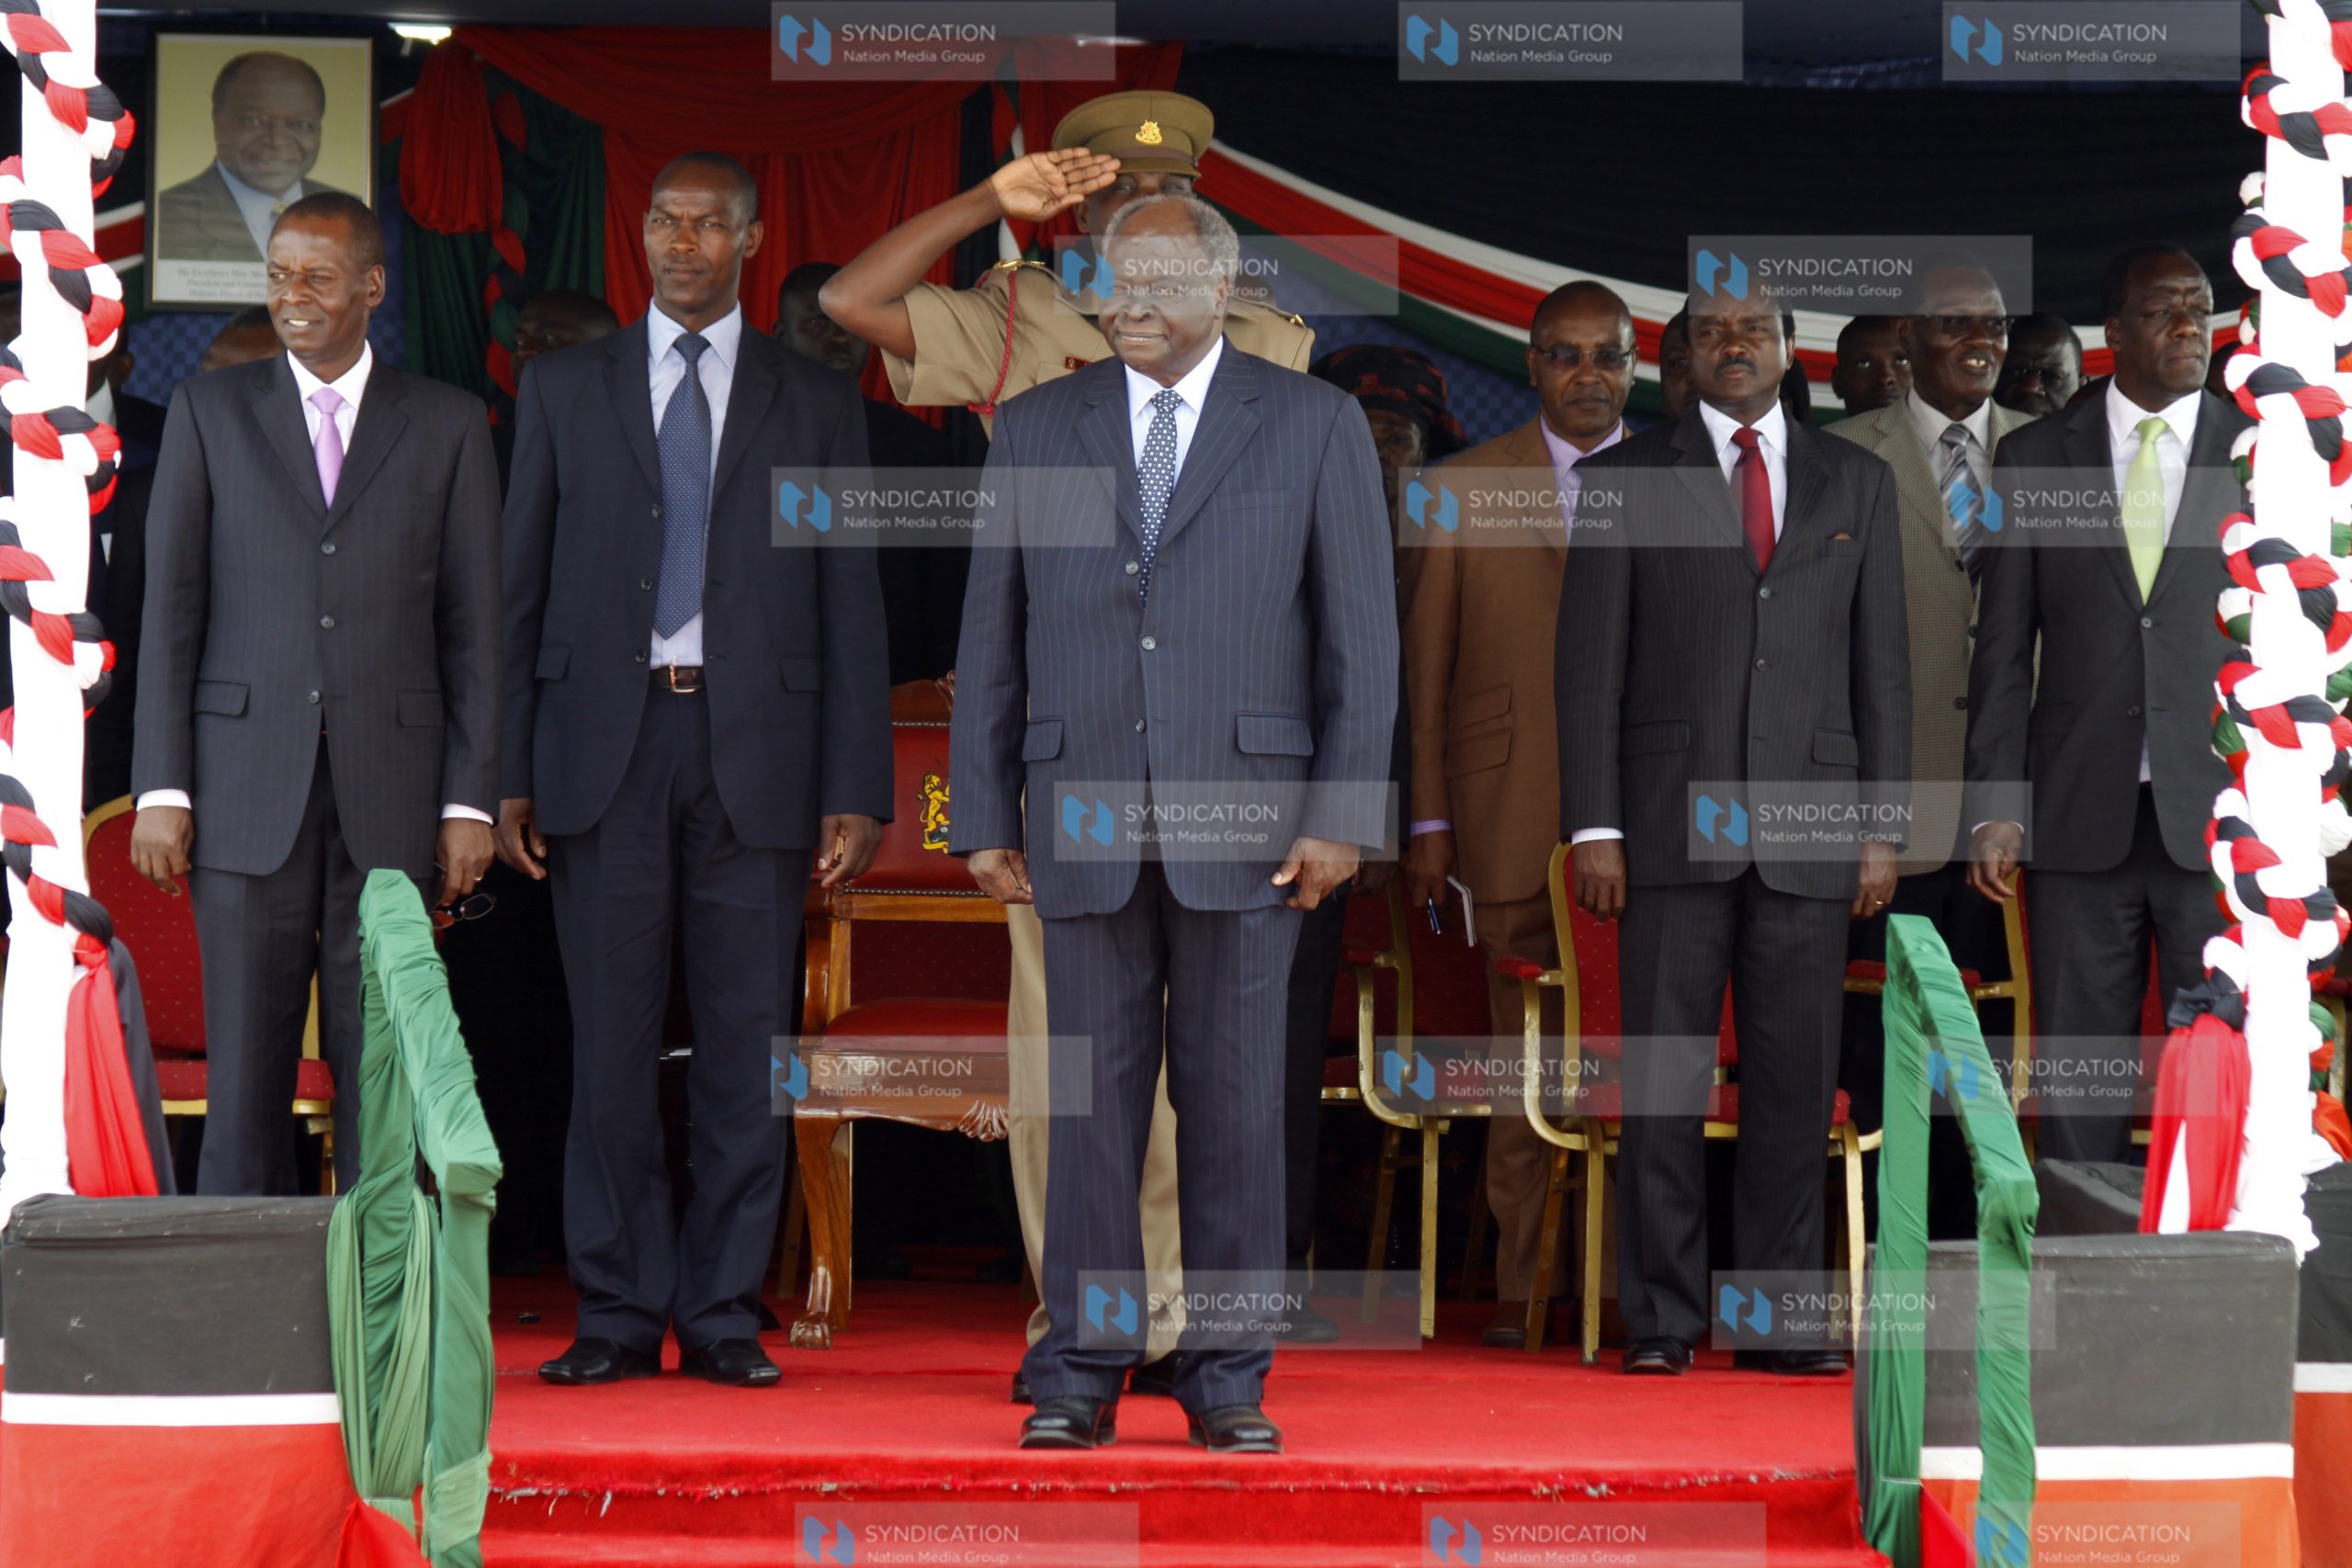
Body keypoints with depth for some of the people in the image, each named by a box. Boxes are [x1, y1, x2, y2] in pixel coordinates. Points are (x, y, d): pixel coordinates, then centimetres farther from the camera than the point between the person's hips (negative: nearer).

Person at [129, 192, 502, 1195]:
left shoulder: (448, 425, 8)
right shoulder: (210, 410, 8)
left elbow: (472, 622, 6)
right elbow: (171, 607, 5)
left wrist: (471, 801, 0)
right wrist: (161, 788, -2)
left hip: (392, 800, 0)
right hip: (247, 791, 0)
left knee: (381, 1076, 2)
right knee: (245, 1069, -1)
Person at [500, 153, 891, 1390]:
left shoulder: (816, 406, 9)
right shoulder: (564, 389, 10)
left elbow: (851, 610, 6)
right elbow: (519, 586, 9)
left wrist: (856, 792, -2)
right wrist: (508, 774, 1)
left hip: (754, 750, 0)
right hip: (604, 746, 0)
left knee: (747, 1047, 1)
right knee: (609, 1044, 1)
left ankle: (724, 1314, 8)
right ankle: (620, 1313, 8)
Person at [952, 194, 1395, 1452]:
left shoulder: (1315, 426, 3)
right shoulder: (1036, 428, 9)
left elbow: (1362, 629, 1)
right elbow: (991, 633, 10)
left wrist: (1343, 813, -7)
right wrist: (983, 816, 4)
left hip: (1243, 815, -1)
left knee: (1235, 1100, 2)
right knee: (1090, 1095, 2)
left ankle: (1228, 1381, 9)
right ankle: (1079, 1375, 8)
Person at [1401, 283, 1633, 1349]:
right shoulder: (1463, 490, 9)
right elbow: (1424, 668, 8)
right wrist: (1428, 823, 3)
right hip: (1514, 815, 0)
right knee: (1526, 1055, 2)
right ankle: (1528, 1284, 9)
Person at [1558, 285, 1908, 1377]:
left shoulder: (1856, 484, 13)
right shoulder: (1623, 480, 7)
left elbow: (1881, 666, 11)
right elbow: (1589, 665, 3)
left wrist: (1882, 829, 4)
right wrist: (1592, 826, -5)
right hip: (1671, 830, -2)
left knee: (1795, 1082, 2)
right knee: (1663, 1081, -2)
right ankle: (1661, 1319, 4)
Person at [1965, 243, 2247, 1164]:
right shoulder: (2034, 459, 8)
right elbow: (2004, 646, 7)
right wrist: (1995, 809, -1)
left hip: (2221, 816, -1)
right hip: (2082, 818, 1)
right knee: (2078, 1082, 5)